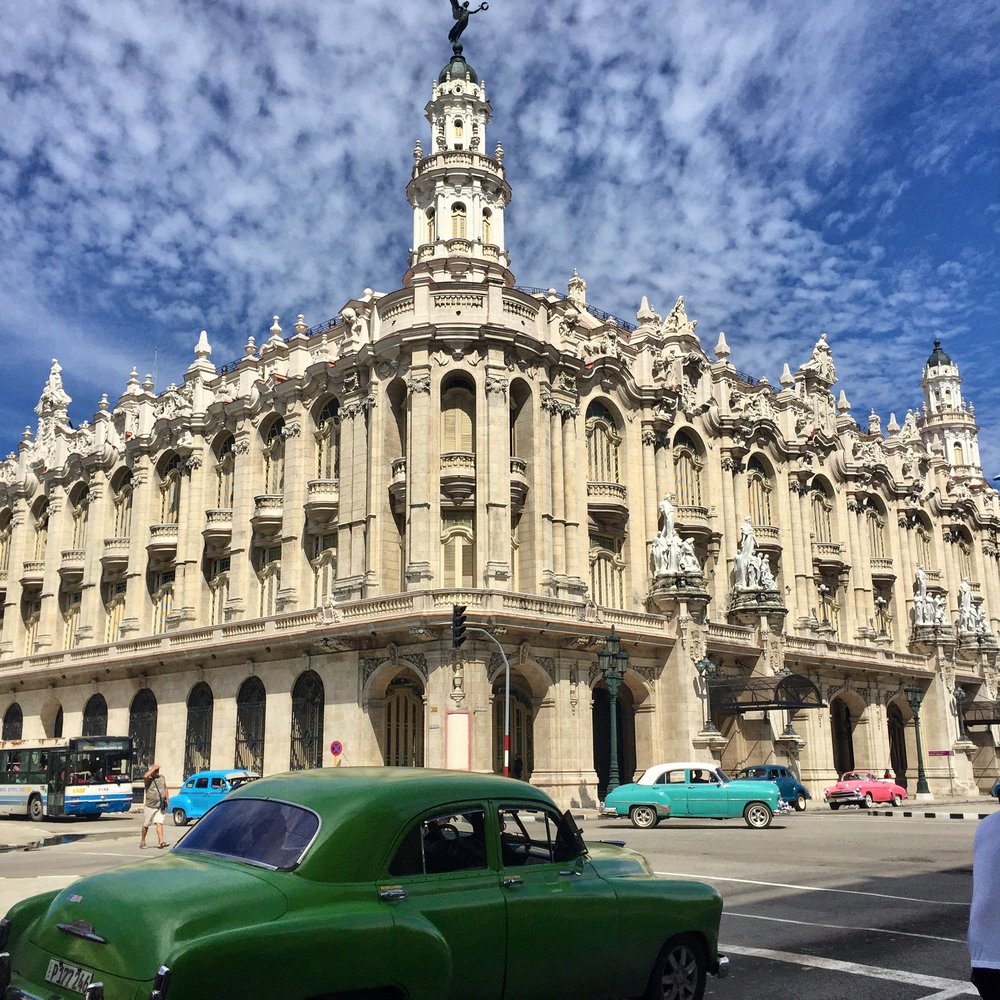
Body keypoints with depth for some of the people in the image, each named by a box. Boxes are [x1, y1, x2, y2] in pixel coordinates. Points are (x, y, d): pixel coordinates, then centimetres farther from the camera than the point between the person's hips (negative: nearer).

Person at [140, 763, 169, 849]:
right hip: (149, 806, -2)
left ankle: (161, 842, -19)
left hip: (160, 806, 2)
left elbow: (165, 789, 20)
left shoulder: (162, 777, 9)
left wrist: (167, 799, 11)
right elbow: (145, 776, -32)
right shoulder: (148, 779, -7)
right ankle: (142, 841, 28)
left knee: (159, 823, -11)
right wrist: (154, 768, -24)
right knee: (146, 825, 10)